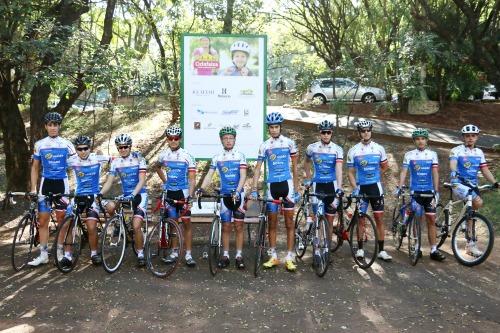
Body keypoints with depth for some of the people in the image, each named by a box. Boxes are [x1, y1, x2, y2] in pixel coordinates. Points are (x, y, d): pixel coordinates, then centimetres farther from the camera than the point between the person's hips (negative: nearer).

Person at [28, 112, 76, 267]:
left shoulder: (66, 144, -1)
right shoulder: (39, 144, 2)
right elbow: (35, 167, 9)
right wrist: (33, 188, 1)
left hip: (61, 183, -1)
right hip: (46, 183, 1)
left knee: (61, 219, 4)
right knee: (42, 220, 0)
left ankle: (60, 252, 15)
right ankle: (43, 254, 9)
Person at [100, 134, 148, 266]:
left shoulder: (138, 158, -9)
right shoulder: (116, 162, 2)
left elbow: (142, 180, -16)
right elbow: (109, 182, -2)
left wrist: (133, 194, -30)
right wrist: (100, 194, -20)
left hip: (139, 194, -4)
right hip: (125, 195, 4)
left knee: (136, 226, -18)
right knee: (110, 207, -27)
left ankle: (140, 254, 0)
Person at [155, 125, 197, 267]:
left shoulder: (186, 156, -8)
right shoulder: (163, 155, 2)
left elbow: (192, 179, -9)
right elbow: (157, 167, 25)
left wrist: (189, 195, -20)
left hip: (182, 192, -3)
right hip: (169, 192, 3)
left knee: (186, 223, -2)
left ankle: (188, 254, 5)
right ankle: (174, 252, 20)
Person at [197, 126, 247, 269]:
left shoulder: (240, 156, -1)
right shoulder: (217, 158, 3)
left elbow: (243, 175, -8)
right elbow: (209, 175, -2)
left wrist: (237, 191, -23)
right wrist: (201, 188, -18)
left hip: (238, 194, -1)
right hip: (225, 194, 1)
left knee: (239, 225, 0)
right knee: (226, 226, 5)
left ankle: (239, 256, 7)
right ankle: (225, 255, 14)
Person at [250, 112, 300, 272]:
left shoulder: (289, 143, 1)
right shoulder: (264, 145, 2)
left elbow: (295, 167, 5)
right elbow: (258, 168, 2)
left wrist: (297, 190, 1)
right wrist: (254, 190, -7)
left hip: (287, 183, -1)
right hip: (272, 185, 2)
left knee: (289, 222, -1)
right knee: (272, 222, 7)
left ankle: (289, 258, 4)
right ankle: (273, 256, 17)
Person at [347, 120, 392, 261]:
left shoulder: (379, 149, 1)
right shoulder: (353, 151, -3)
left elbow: (384, 167, 17)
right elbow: (350, 172, -1)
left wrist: (373, 175, 10)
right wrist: (355, 187, -12)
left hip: (375, 187, 1)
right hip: (361, 188, -1)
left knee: (379, 219, 0)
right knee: (360, 219, 5)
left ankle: (381, 250, 6)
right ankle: (360, 248, 17)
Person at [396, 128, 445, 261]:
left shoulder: (432, 154, 3)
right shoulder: (409, 155, 0)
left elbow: (435, 173, -2)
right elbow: (404, 172, -5)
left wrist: (436, 191, -9)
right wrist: (399, 187, -17)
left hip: (429, 191, 2)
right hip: (415, 191, -1)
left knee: (431, 220, 3)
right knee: (418, 220, 1)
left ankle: (434, 250, 7)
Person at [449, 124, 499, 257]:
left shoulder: (479, 153, 13)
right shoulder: (456, 150, -4)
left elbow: (485, 170, 9)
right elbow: (453, 164, -22)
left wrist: (495, 182, -4)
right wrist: (453, 172, -44)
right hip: (459, 184, -6)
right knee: (478, 202, -27)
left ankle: (470, 244, 16)